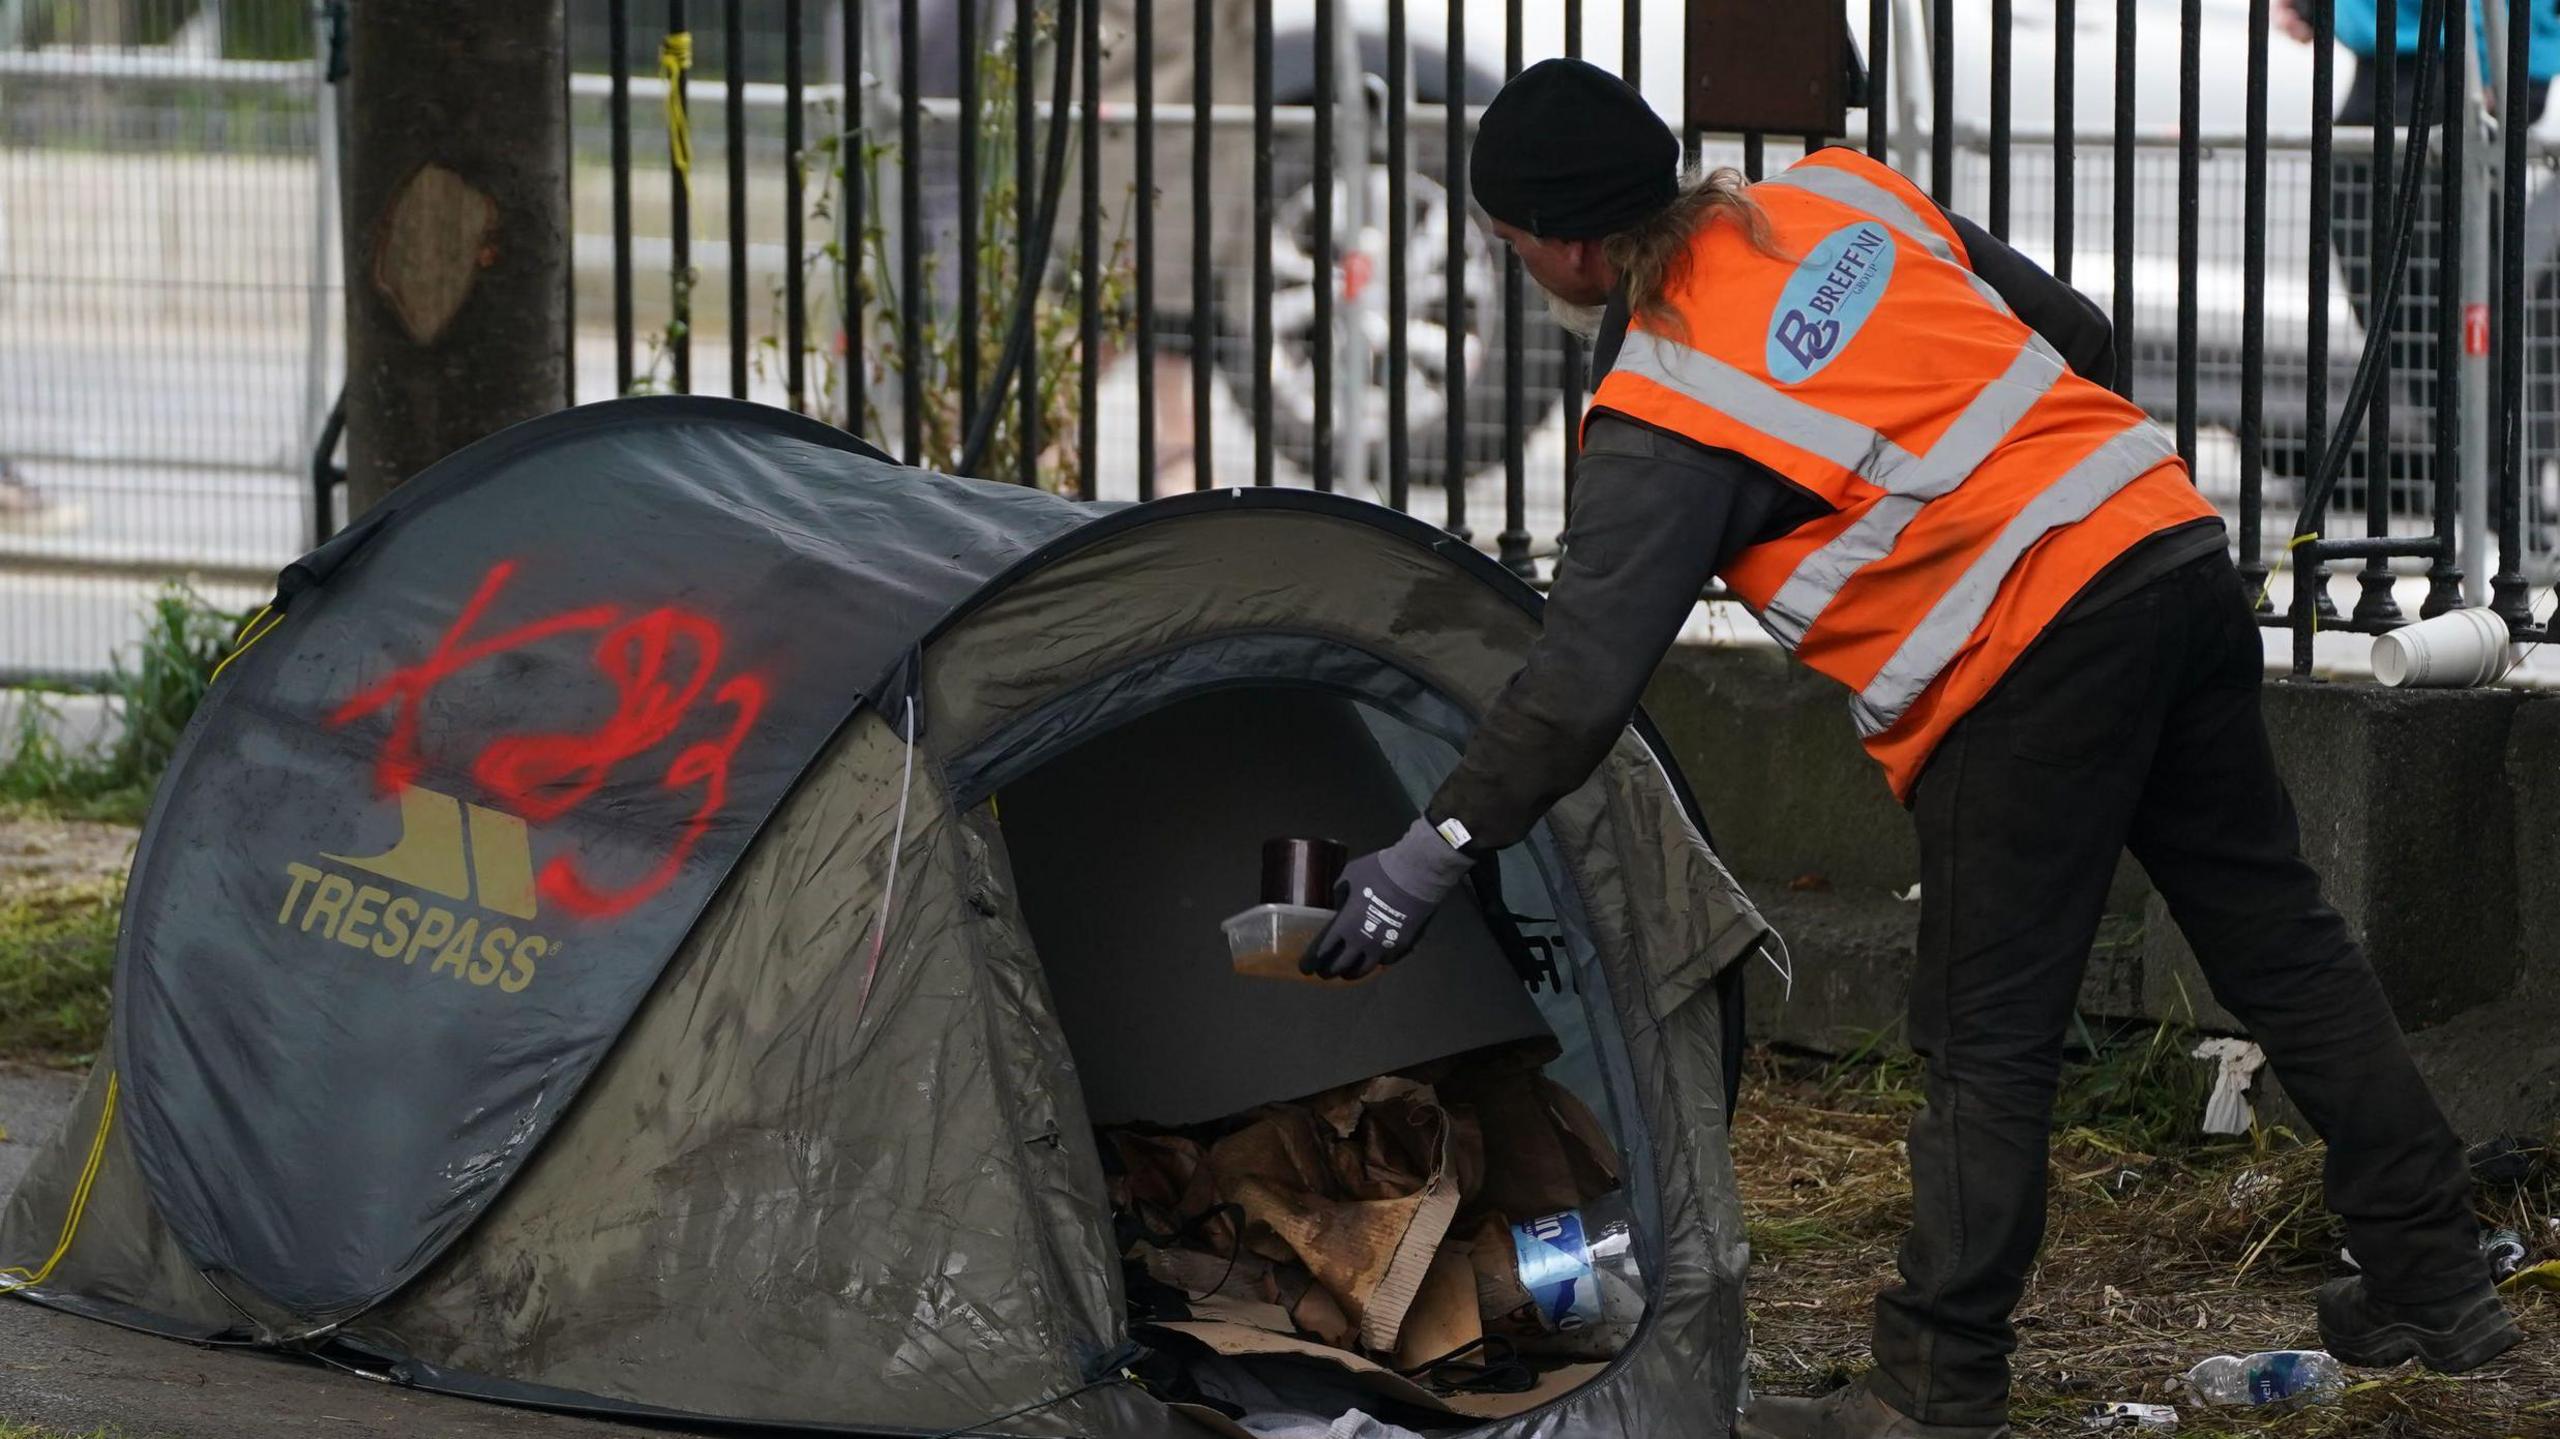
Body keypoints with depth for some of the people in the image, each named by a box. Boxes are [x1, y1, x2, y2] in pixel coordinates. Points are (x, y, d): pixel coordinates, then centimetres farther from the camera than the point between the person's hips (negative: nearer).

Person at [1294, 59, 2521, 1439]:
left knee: (1987, 1042, 1)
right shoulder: (1837, 197, 10)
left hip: (2030, 666, -7)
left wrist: (1435, 849, -8)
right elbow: (2075, 337, 16)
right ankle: (2432, 1279, 23)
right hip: (2173, 543, 7)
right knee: (2277, 938, 16)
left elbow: (1583, 675, -13)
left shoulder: (1659, 418, -8)